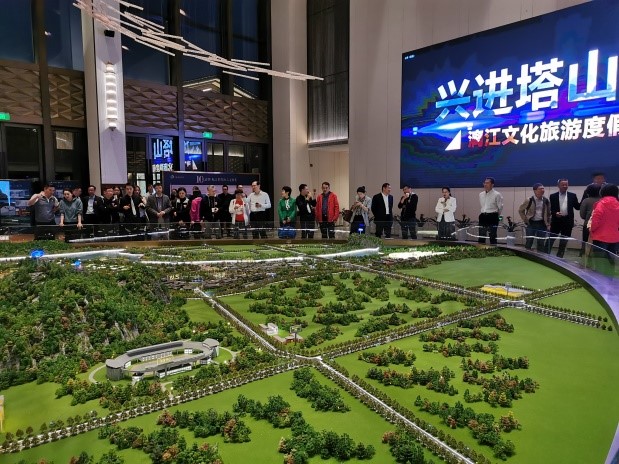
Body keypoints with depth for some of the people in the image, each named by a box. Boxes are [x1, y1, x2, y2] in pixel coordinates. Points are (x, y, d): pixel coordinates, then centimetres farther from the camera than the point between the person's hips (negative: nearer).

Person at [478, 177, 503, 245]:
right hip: (483, 217, 6)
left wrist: (496, 216, 10)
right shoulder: (481, 194, 10)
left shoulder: (497, 195, -8)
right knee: (481, 236, 8)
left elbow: (500, 207, 0)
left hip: (492, 217, -5)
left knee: (492, 236, -1)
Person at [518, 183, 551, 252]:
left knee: (541, 243, 6)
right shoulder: (529, 200, -8)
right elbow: (520, 210, 4)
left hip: (542, 224, 3)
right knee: (529, 241, 0)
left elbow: (548, 213, 15)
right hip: (532, 223, -3)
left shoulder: (546, 201, 3)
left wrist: (548, 224, 12)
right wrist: (525, 220, 1)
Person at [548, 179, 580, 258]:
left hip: (567, 221, 2)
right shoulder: (553, 196, 2)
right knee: (550, 240, 1)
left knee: (564, 242, 9)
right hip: (556, 221, -2)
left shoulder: (572, 196, 6)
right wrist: (555, 213, -19)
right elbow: (550, 209, 1)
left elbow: (578, 207, 4)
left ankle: (559, 257, 18)